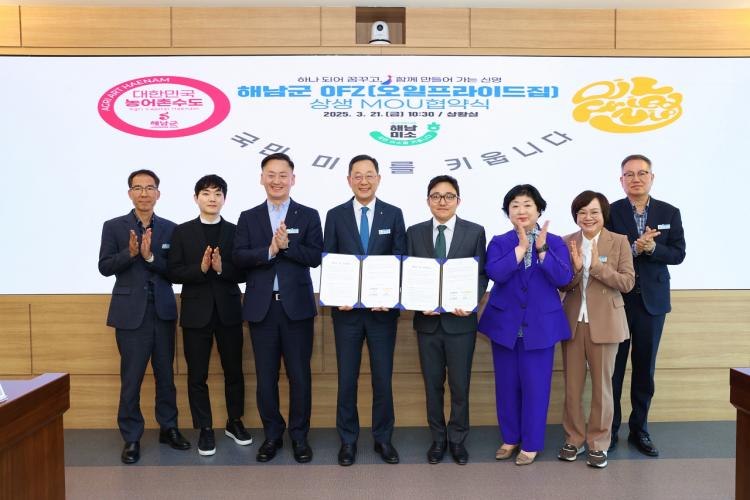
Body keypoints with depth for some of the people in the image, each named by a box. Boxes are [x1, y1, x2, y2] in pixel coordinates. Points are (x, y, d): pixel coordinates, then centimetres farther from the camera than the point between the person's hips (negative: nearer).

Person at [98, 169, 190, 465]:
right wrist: (130, 252, -19)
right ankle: (131, 438, 15)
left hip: (163, 312, 2)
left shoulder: (170, 229, 5)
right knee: (131, 379, 3)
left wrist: (150, 256, -17)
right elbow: (104, 267, -3)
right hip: (131, 313, -2)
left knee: (166, 375, 11)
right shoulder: (113, 227, 2)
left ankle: (168, 428, 25)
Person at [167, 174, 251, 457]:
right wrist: (201, 268, -18)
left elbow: (243, 273, -1)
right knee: (197, 375, 6)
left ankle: (234, 422, 28)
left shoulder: (235, 232, 4)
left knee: (234, 370, 11)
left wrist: (221, 268, -19)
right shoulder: (182, 232, 3)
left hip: (229, 311, 1)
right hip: (196, 311, -1)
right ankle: (205, 429, 19)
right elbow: (174, 273, -3)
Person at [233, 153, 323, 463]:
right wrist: (270, 250, -19)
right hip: (261, 307, 2)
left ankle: (299, 436, 20)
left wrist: (287, 244, -19)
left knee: (299, 375, 5)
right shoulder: (248, 218, 8)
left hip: (296, 306, -1)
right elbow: (238, 257, -5)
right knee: (265, 376, 9)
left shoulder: (308, 215, 4)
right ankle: (272, 435, 24)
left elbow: (316, 257, -7)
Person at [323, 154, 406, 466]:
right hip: (347, 309, 0)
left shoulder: (393, 214, 3)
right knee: (347, 379, 8)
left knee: (383, 378, 8)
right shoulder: (336, 215, 3)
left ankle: (383, 438, 24)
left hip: (383, 309, 0)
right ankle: (348, 440, 23)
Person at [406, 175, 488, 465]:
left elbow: (482, 274, 0)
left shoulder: (475, 232, 0)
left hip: (460, 320, -1)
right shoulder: (414, 233, 4)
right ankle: (438, 438, 29)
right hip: (427, 320, 2)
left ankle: (457, 439, 27)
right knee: (433, 384, 12)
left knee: (460, 385, 8)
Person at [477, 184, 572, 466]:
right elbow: (495, 273, -17)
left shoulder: (555, 243, 1)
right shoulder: (499, 243, 2)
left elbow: (564, 278, -14)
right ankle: (510, 438, 29)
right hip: (505, 325, 2)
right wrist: (521, 247, -19)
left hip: (540, 326, -1)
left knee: (535, 386, 4)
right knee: (507, 385, 11)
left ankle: (531, 444, 20)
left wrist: (541, 249, -21)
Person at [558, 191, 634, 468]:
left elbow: (627, 282, -8)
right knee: (572, 384, 9)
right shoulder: (566, 242, 4)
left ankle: (598, 443, 21)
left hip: (604, 322, -2)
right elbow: (562, 284, 0)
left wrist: (598, 267, -19)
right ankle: (574, 438, 24)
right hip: (573, 321, 2)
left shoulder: (619, 241, -3)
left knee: (601, 385, 7)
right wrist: (576, 268, -18)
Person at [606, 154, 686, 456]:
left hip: (652, 301, 2)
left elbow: (678, 254, 0)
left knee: (645, 368, 11)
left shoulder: (670, 213, 5)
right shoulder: (610, 212, -3)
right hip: (617, 299, -2)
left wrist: (652, 248, -17)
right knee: (613, 366, 5)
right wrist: (633, 249, -23)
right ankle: (610, 429, 18)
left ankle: (639, 429, 24)